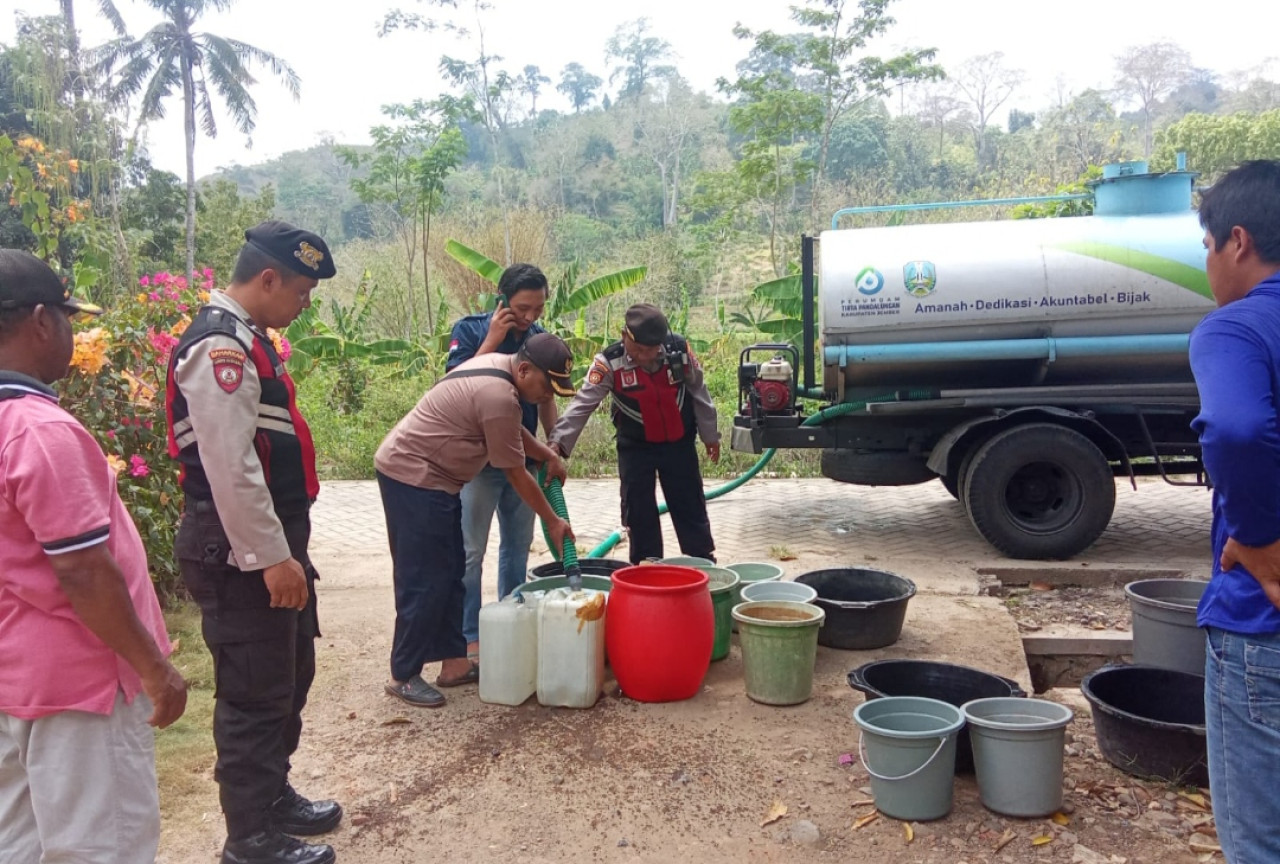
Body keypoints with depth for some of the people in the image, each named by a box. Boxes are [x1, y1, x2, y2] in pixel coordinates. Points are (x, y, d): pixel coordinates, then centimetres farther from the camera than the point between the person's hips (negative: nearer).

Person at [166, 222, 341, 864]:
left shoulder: (244, 338, 14)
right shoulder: (221, 345, -19)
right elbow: (229, 468, -25)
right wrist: (271, 557, -22)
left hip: (272, 539, 11)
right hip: (242, 552, -11)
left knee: (289, 677, 21)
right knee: (255, 693, 2)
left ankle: (273, 796, 38)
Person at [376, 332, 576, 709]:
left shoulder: (497, 364, 6)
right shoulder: (499, 396, -24)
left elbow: (513, 429, 23)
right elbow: (515, 473, -16)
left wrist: (548, 455, 10)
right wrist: (553, 522, -5)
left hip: (427, 476, 11)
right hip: (413, 478, -11)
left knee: (449, 574, 12)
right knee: (424, 580, -5)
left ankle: (454, 662, 20)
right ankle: (404, 676, 6)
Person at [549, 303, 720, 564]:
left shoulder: (680, 349, -17)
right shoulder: (610, 362, -22)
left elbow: (699, 393, -2)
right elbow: (583, 403, -25)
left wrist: (709, 434, 6)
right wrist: (559, 441, -36)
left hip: (679, 443, 1)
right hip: (635, 447, -1)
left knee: (691, 509, 10)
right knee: (638, 513, 4)